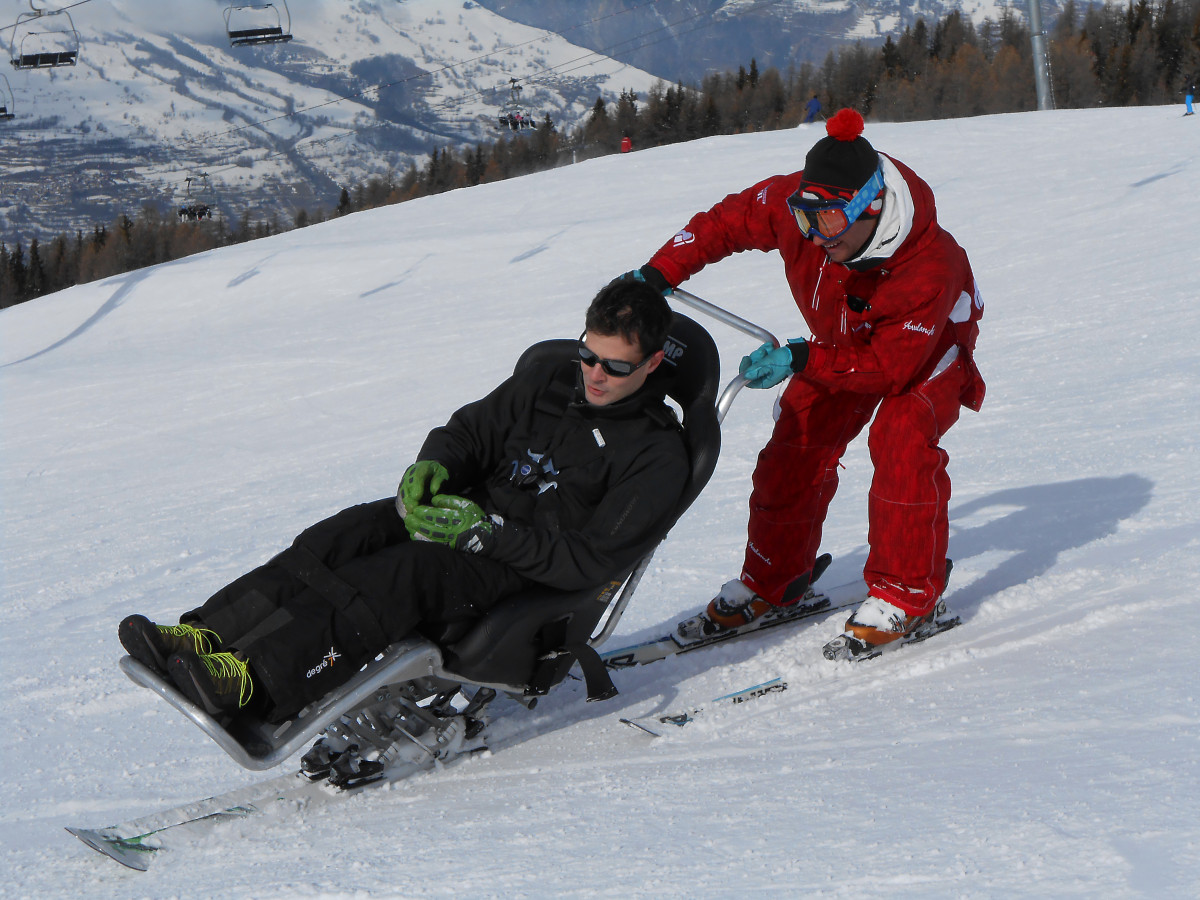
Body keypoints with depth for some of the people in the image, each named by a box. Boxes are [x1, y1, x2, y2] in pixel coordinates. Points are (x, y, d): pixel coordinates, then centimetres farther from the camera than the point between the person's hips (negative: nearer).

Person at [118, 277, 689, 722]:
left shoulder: (658, 455, -4)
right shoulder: (545, 384, 16)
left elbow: (590, 561, -13)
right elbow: (468, 431, 19)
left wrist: (487, 531, -21)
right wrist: (434, 466, -6)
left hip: (528, 580, -6)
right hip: (468, 516, 6)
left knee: (408, 570, -34)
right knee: (351, 533, -24)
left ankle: (256, 685, -50)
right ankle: (207, 636, -37)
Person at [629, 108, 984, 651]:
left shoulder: (931, 268, -42)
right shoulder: (790, 204, -30)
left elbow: (888, 366, -35)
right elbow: (726, 222, -10)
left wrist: (800, 359, -39)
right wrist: (658, 274, -18)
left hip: (926, 350, -5)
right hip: (845, 342, 5)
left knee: (901, 437, -29)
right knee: (796, 444, -2)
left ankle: (906, 594, -18)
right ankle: (770, 583, 17)